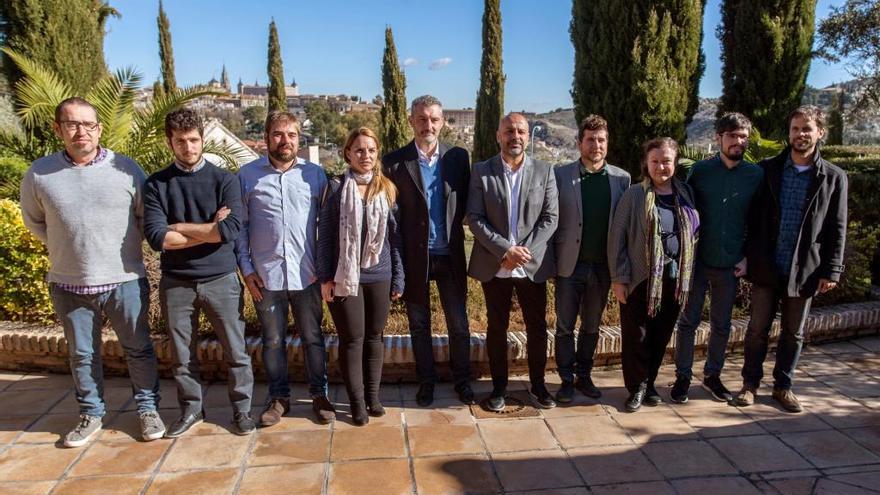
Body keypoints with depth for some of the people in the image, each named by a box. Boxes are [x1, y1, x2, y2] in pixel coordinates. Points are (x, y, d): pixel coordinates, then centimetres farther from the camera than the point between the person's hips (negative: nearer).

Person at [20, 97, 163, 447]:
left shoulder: (126, 169, -7)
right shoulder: (39, 174, -2)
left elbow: (147, 216, 6)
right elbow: (34, 221, 15)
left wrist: (124, 247, 5)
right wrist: (66, 247, 8)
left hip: (125, 280, -2)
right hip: (69, 284, 2)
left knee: (138, 349, 9)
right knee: (81, 354, 15)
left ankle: (147, 408, 26)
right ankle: (91, 414, 33)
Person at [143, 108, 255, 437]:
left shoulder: (224, 180, -3)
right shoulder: (156, 184, 0)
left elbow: (231, 229, -18)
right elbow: (156, 238, -13)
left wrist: (179, 227, -12)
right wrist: (208, 230, -13)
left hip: (221, 280, -1)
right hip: (176, 283, 1)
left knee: (235, 351, 7)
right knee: (182, 354, 14)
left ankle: (241, 409, 25)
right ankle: (190, 410, 32)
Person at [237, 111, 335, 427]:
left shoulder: (314, 174, 2)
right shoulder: (247, 175, 1)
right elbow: (239, 225, 4)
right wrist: (246, 268, -1)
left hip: (307, 274, 0)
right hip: (265, 276, 0)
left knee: (312, 337, 11)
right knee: (273, 341, 12)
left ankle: (319, 394, 26)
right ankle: (278, 397, 28)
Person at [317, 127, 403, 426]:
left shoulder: (387, 189, 4)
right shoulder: (337, 188, -2)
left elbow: (395, 234, 6)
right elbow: (325, 234, -1)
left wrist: (398, 277, 3)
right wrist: (325, 277, -5)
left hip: (379, 276, 2)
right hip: (346, 276, -2)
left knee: (374, 337, 12)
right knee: (352, 339, 5)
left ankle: (372, 396, 26)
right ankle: (357, 402, 18)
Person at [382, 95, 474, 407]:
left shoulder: (458, 157, 1)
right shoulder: (395, 161, -5)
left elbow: (466, 202, 8)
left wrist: (452, 231, -2)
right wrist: (398, 257, -6)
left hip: (450, 255, 1)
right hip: (415, 257, -1)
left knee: (458, 323, 11)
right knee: (419, 325, 12)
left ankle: (462, 380, 29)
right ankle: (426, 381, 29)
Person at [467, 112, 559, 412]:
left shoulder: (545, 171, 2)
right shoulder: (481, 171, -1)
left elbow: (550, 217, -2)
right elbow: (474, 218, -7)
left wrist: (526, 251, -14)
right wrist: (505, 250, -17)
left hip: (533, 265, 1)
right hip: (494, 265, -1)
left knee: (537, 328, 10)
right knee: (497, 328, 10)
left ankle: (537, 385, 27)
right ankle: (499, 387, 25)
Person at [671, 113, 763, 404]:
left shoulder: (756, 174, 1)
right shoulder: (700, 170, -2)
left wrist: (748, 257, 0)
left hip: (731, 264, 2)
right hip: (697, 260, -1)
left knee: (721, 325, 12)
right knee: (688, 321, 6)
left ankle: (712, 375, 29)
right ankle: (683, 376, 19)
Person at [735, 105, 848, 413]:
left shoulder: (834, 177, 1)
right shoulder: (767, 169, 1)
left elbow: (837, 228, 1)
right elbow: (753, 216, 3)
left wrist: (831, 270, -4)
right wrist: (748, 255, -2)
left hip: (805, 270, 1)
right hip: (766, 267, 0)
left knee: (793, 333, 13)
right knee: (757, 328, 7)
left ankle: (783, 386, 28)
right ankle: (750, 383, 22)